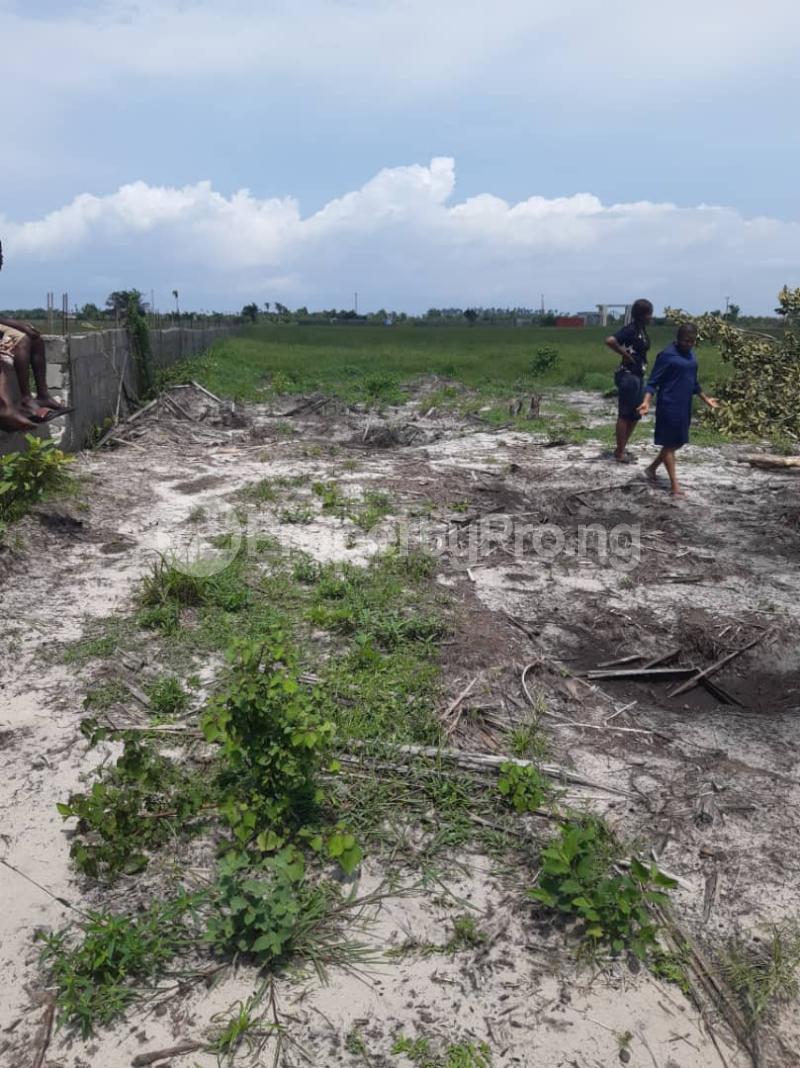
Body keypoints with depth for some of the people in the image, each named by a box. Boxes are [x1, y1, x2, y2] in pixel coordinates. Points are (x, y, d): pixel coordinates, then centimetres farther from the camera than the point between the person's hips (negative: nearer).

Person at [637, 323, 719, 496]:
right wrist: (646, 402, -27)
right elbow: (653, 381, -13)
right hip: (669, 406, -8)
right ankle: (674, 484, 3)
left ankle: (652, 468, 30)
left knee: (678, 442, 14)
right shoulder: (667, 355, -13)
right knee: (669, 443, -1)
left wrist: (706, 399, 28)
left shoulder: (691, 354, 11)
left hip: (684, 406, 8)